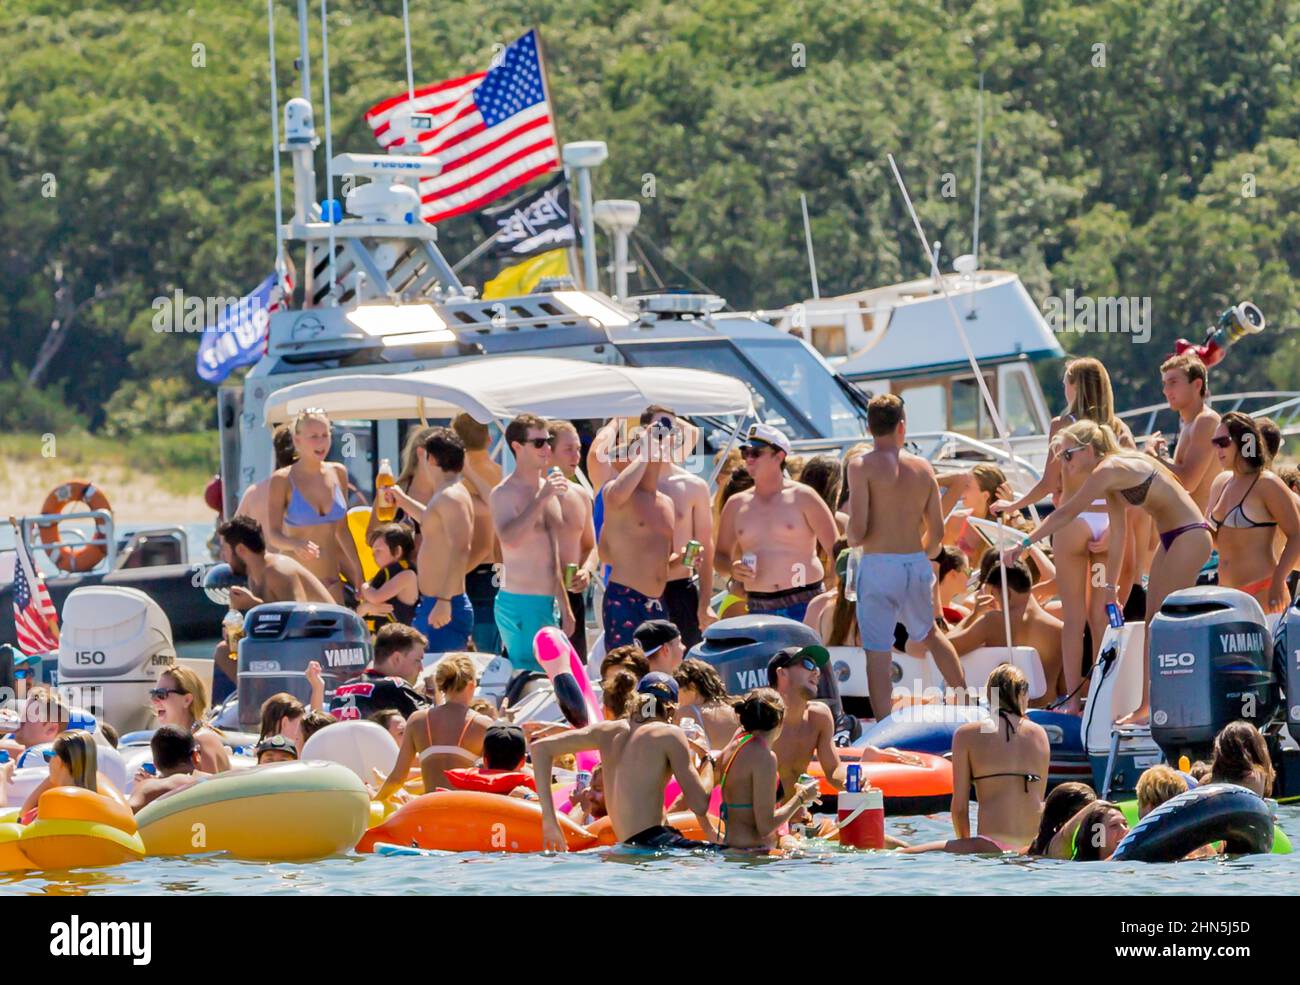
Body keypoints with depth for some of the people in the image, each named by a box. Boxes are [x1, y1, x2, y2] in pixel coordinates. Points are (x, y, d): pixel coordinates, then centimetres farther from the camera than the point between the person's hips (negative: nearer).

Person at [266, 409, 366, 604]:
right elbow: (273, 535, -12)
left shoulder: (338, 473, 8)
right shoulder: (282, 479, -6)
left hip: (332, 581, 4)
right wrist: (296, 544, -32)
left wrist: (358, 572, 15)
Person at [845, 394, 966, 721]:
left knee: (878, 655, -2)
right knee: (928, 635, 30)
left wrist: (852, 539, 8)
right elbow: (937, 533, 8)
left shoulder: (862, 466, -8)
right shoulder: (922, 467, 6)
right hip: (918, 565, 5)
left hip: (879, 564, -5)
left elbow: (857, 530, -14)